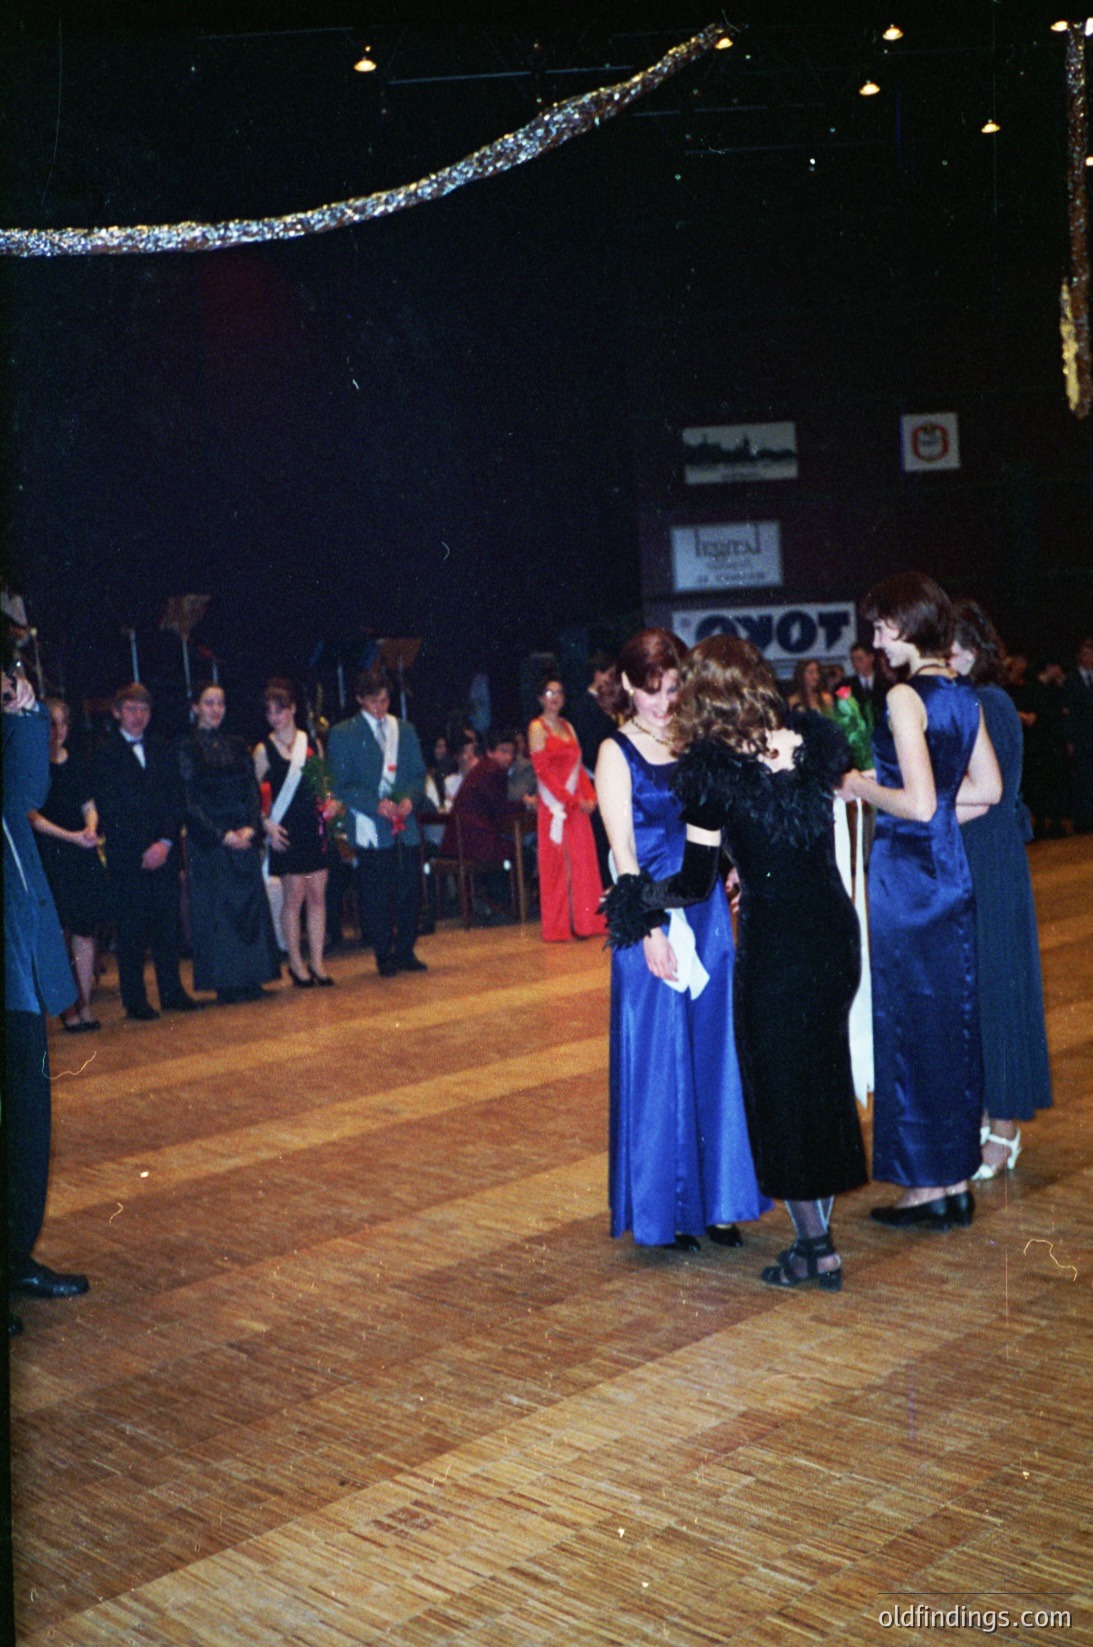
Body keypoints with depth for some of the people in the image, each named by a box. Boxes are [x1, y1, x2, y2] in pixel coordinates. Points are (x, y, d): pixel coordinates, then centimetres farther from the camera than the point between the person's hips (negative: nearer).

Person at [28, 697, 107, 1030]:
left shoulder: (78, 765, 14)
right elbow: (32, 816, -5)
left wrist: (91, 828, -5)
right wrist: (70, 836, -13)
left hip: (84, 856, 4)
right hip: (50, 858, -4)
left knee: (85, 932, 3)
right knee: (59, 934, -3)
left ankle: (85, 1006, 8)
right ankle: (68, 1008, 3)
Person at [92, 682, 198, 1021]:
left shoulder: (161, 752, 15)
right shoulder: (105, 753, 0)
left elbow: (175, 801, 9)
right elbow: (109, 809, -7)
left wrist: (166, 842, -6)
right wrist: (143, 849, -11)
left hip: (164, 853, 4)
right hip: (126, 857, -4)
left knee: (168, 926, 6)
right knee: (130, 932, 0)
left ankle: (172, 992, 14)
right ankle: (135, 1000, 6)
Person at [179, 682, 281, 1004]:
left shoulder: (236, 745, 12)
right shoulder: (187, 748, 0)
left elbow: (253, 790, 7)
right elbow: (190, 799, -6)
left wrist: (251, 827, -9)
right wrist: (222, 835, -14)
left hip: (245, 836, 4)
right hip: (209, 841, -4)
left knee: (250, 903, 3)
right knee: (217, 907, -1)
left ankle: (251, 978, 9)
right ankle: (225, 983, 4)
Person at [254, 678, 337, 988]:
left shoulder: (311, 743, 8)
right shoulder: (263, 750, 0)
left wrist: (329, 806, -2)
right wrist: (267, 824, -11)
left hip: (315, 828, 3)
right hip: (286, 832, -3)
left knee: (317, 895, 3)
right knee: (294, 896, -2)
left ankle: (317, 962, 9)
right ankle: (295, 963, 8)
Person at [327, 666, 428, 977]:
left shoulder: (405, 730, 15)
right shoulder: (342, 734, 3)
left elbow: (418, 773, 14)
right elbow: (341, 784, -2)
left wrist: (410, 798, -7)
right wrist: (376, 804, -14)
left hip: (406, 823, 4)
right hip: (370, 828, -3)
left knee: (410, 890, 4)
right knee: (376, 895, -1)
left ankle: (405, 952, 16)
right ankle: (384, 956, 9)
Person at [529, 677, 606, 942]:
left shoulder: (567, 727, 16)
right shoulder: (537, 728, -3)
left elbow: (578, 766, 14)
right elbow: (542, 770, -10)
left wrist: (589, 795, -2)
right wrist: (570, 800, -15)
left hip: (578, 804, 6)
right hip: (554, 804, -6)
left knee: (583, 861, 4)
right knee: (557, 863, -2)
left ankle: (585, 921, 9)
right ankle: (558, 927, 3)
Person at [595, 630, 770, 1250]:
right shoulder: (616, 752, -3)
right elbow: (622, 851, -9)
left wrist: (731, 874, 0)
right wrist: (651, 931, -15)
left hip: (708, 909, 5)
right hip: (653, 917, -5)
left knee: (716, 1052, 8)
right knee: (659, 1060, 2)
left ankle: (715, 1200, 21)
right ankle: (663, 1209, 15)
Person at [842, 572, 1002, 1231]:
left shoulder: (906, 696, -16)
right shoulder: (964, 695, 8)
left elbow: (918, 802, -22)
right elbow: (988, 787, 14)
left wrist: (864, 789, -5)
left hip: (906, 873, -8)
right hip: (951, 868, 8)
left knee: (910, 1022, 2)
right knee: (952, 1017, 13)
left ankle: (928, 1184, 10)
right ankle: (958, 1179, 23)